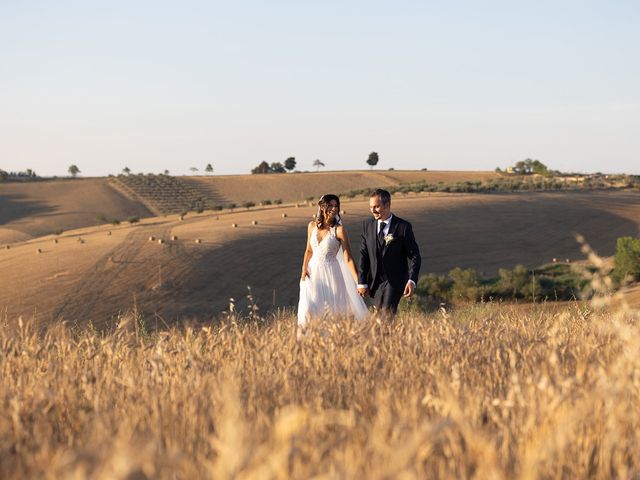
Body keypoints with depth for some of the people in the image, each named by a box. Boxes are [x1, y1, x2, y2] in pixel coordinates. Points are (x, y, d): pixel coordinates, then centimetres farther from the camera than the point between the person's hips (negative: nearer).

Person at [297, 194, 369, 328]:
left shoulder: (339, 229, -10)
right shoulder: (312, 225, 2)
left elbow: (348, 258, -11)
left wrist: (358, 282, -16)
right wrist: (304, 269, 0)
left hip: (331, 273, -3)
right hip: (313, 272, 3)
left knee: (335, 309, 1)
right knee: (309, 308, -8)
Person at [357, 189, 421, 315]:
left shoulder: (403, 227, -5)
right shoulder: (367, 225, 6)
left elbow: (414, 256, -4)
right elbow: (363, 255, 8)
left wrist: (412, 280, -17)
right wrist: (362, 282, 3)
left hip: (395, 281, -4)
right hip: (375, 281, 4)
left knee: (388, 313, -17)